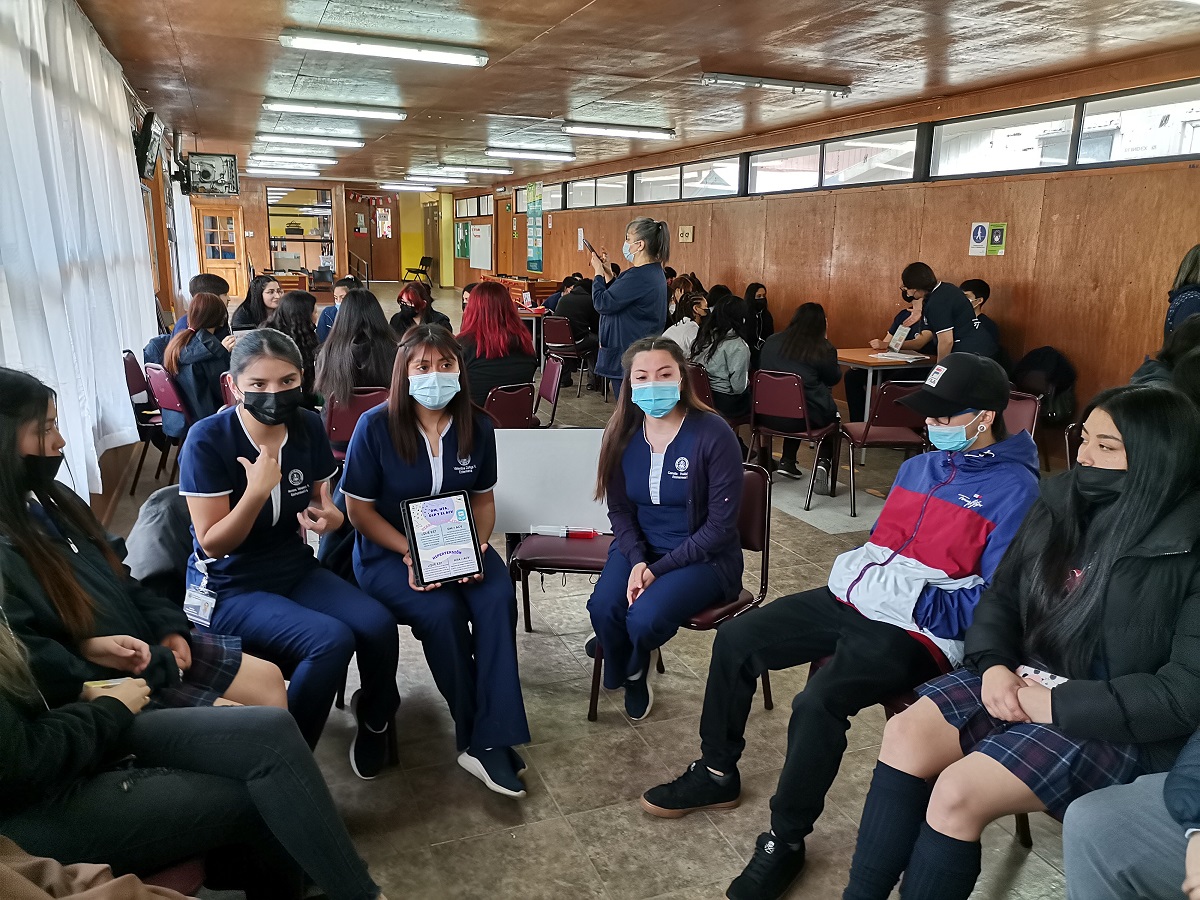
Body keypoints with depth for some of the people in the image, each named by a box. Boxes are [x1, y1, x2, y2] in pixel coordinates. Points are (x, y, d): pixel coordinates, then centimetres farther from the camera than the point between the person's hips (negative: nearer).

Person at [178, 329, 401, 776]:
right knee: (332, 639, -28)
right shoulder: (208, 440, -19)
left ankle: (375, 719, 11)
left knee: (378, 625, -20)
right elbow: (212, 544, -17)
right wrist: (257, 490, -33)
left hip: (295, 569, 5)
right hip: (229, 588, -4)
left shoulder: (308, 427, -5)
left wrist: (330, 517, -15)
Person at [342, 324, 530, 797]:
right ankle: (473, 732, -9)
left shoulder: (477, 427, 1)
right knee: (442, 611, -31)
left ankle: (490, 740, -21)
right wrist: (410, 553, -18)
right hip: (386, 552, -3)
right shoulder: (376, 426, -10)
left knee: (497, 599, -28)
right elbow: (359, 508, -6)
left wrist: (476, 547, -9)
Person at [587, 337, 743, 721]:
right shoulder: (622, 433, -4)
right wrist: (637, 560, -16)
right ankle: (625, 676, 12)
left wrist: (659, 569, -18)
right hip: (641, 548, 4)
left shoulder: (713, 434, -18)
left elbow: (721, 526, -16)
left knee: (644, 619, -27)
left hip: (703, 557, -3)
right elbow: (620, 509, 3)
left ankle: (634, 670, 13)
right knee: (603, 608, -24)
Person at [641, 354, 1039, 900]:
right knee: (736, 639, 1)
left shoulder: (1015, 489, -10)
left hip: (922, 629, -8)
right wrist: (854, 574, 4)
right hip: (854, 601, 8)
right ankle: (716, 774, 19)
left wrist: (911, 600, -22)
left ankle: (786, 842, -4)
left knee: (817, 704, -29)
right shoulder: (919, 467, 14)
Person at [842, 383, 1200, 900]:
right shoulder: (1062, 504, 3)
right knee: (905, 735, -17)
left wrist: (1061, 704, -20)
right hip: (1024, 680, 6)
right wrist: (994, 664, -10)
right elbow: (1001, 597, 9)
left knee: (958, 793, -23)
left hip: (1114, 725, -6)